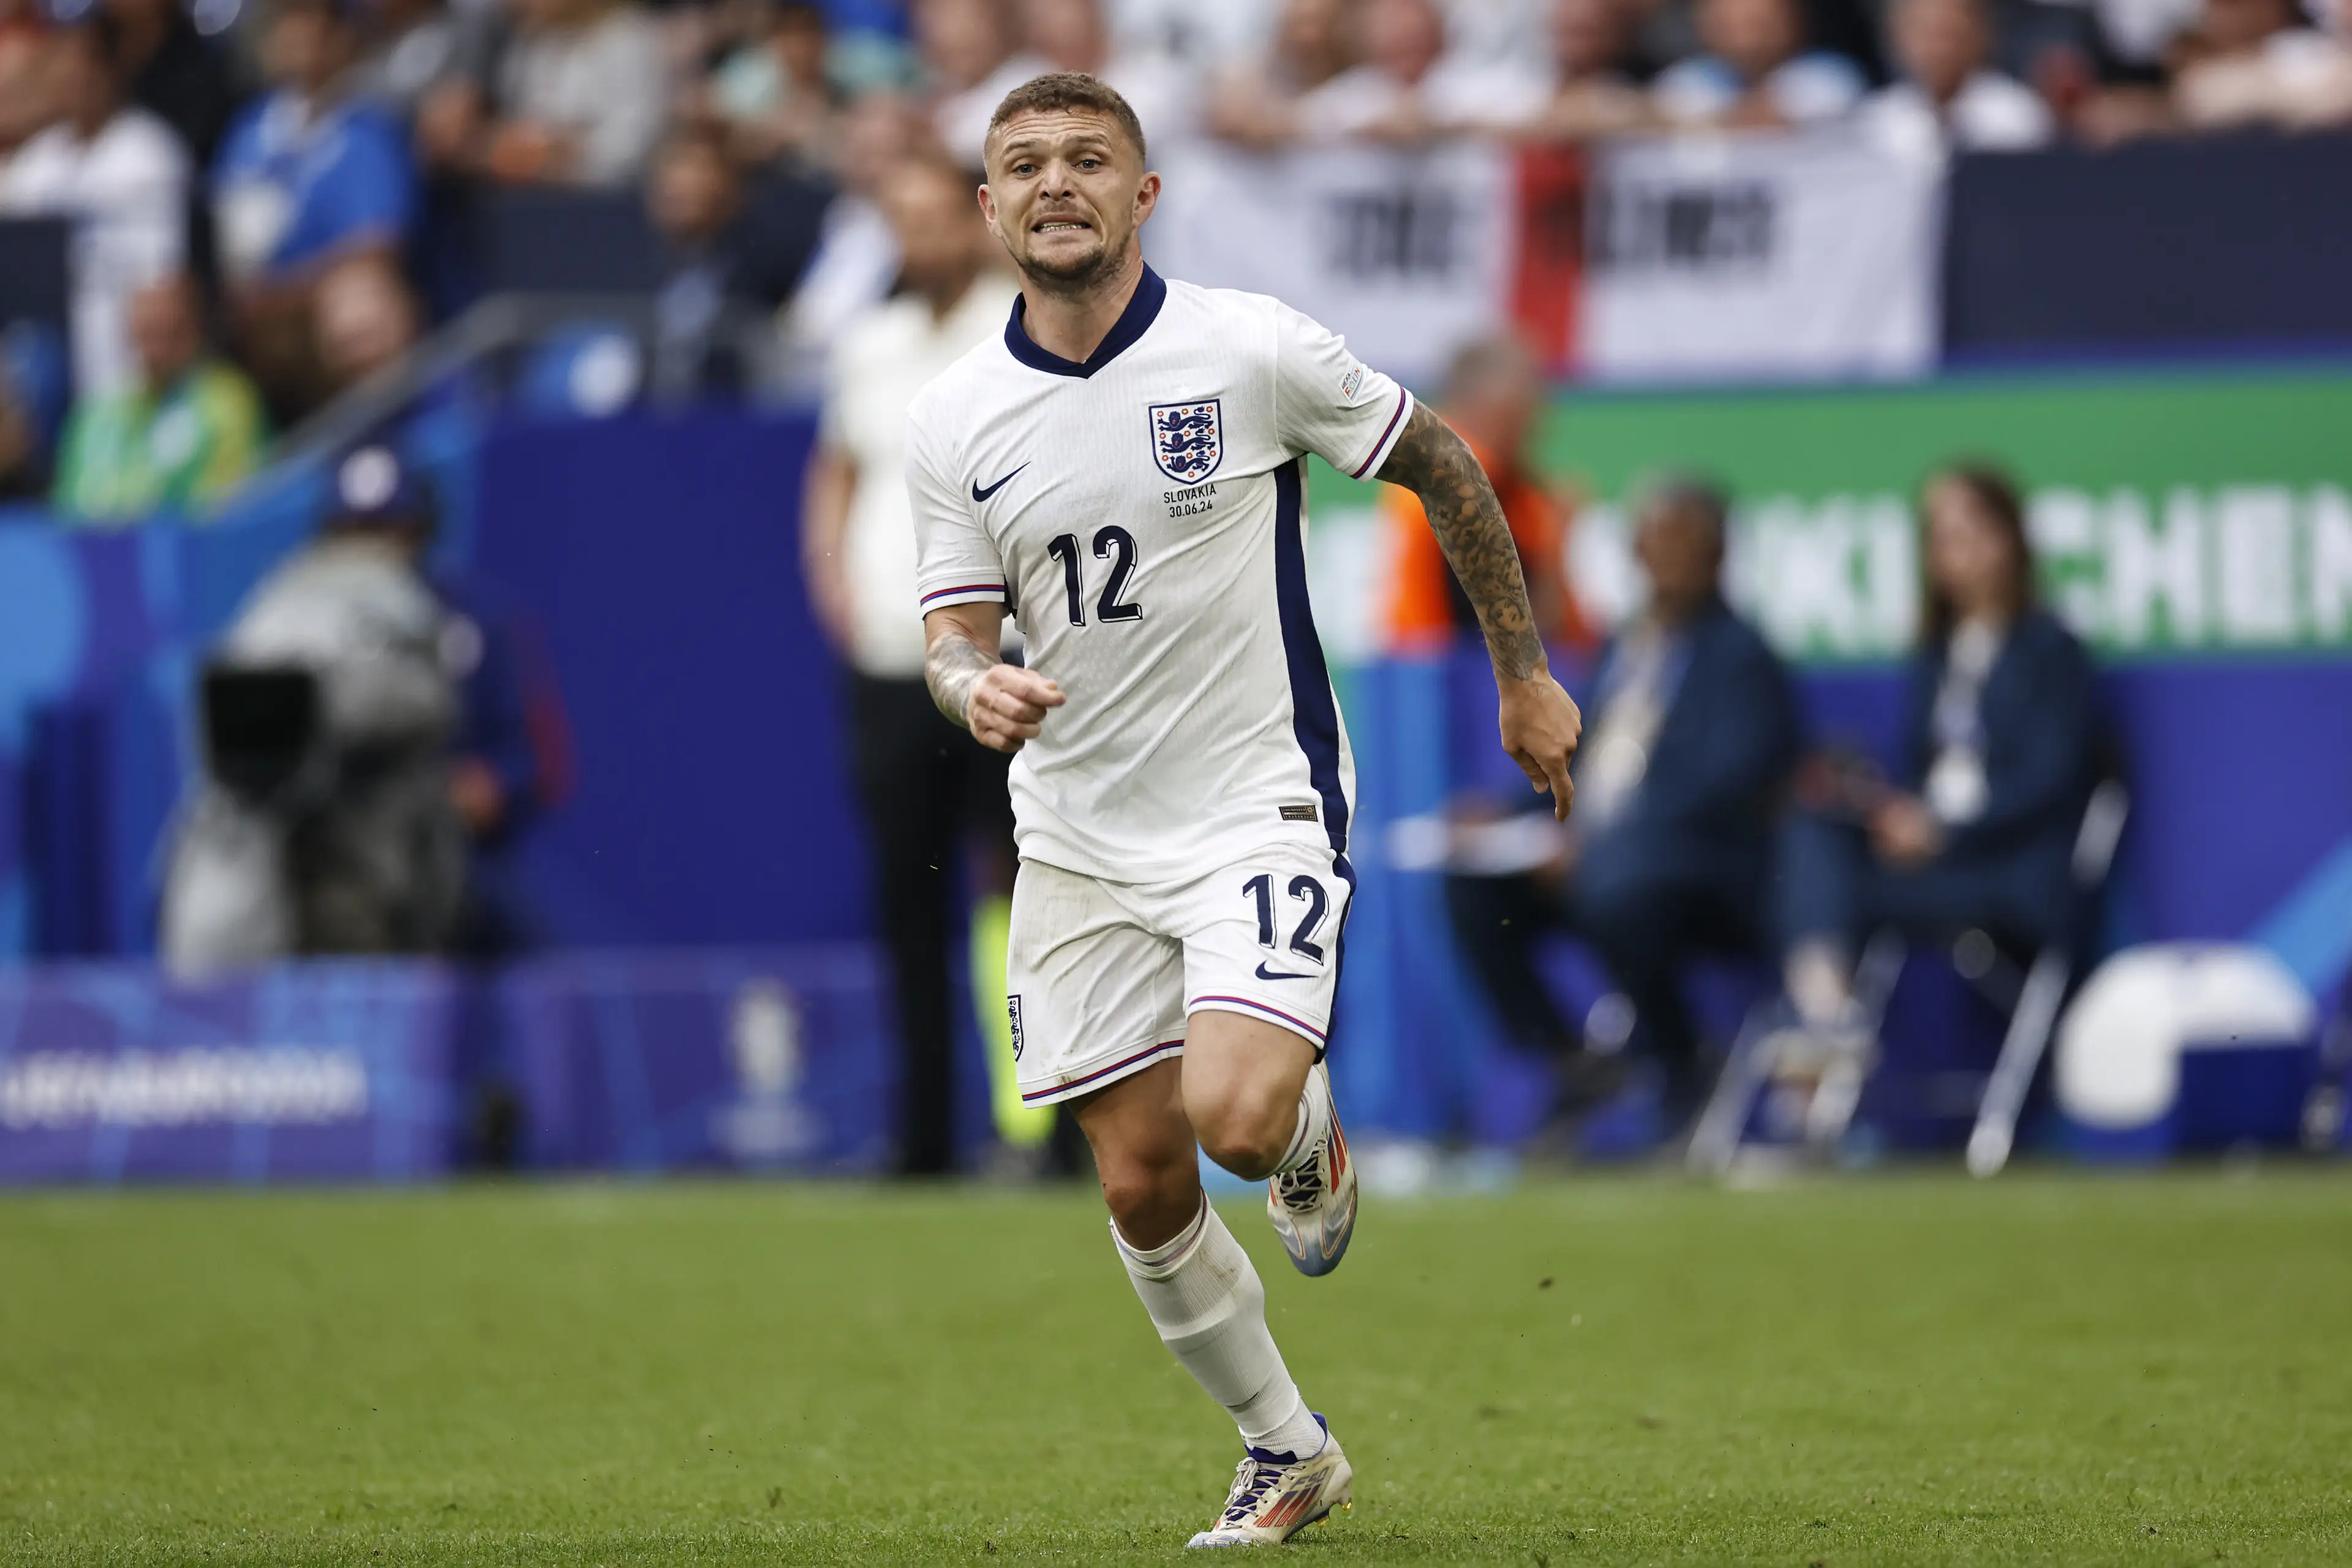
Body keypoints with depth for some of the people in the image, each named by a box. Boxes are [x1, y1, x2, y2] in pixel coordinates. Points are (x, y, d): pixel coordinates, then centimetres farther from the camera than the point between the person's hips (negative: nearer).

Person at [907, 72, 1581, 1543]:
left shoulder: (1253, 348, -10)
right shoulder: (954, 420, -1)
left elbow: (1443, 465, 3)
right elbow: (955, 629, 3)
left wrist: (1526, 674, 8)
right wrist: (974, 686, -22)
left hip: (1257, 808, -4)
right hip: (1078, 839, 4)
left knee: (1236, 1117, -25)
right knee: (1141, 1185, 3)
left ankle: (1309, 1132, 13)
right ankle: (1287, 1451, 24)